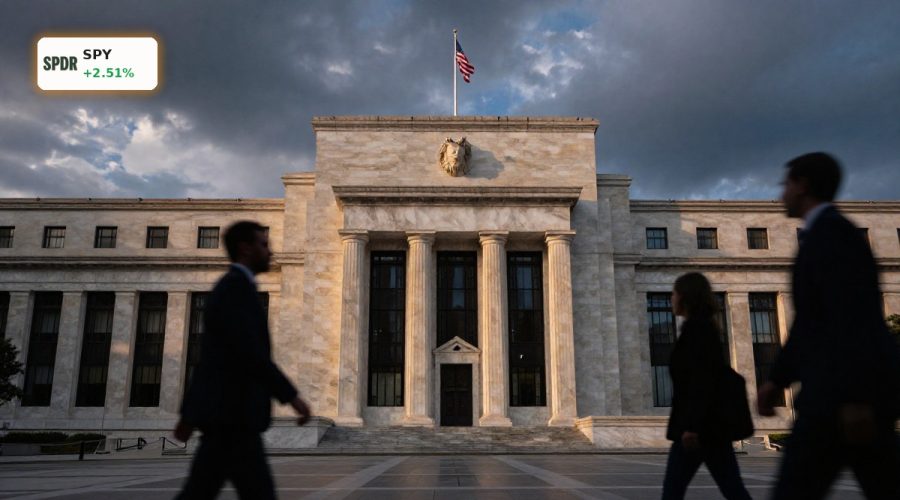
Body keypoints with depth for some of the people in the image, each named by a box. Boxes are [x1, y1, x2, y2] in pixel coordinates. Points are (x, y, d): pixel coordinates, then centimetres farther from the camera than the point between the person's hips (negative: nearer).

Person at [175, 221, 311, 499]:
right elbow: (249, 352, -24)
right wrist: (292, 396, -21)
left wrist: (190, 414, 25)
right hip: (230, 412, -10)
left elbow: (208, 357, 22)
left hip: (225, 409, 10)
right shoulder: (236, 286, -13)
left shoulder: (232, 289, 20)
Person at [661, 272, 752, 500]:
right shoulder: (705, 328, 17)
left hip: (698, 426, -9)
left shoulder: (695, 329, -11)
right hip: (712, 425, 9)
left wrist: (690, 425, -24)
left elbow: (700, 380, -20)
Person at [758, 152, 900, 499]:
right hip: (860, 391, 10)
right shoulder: (828, 235, 23)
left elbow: (852, 316, -20)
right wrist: (776, 380, 23)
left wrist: (854, 397, -25)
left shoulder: (830, 230, -9)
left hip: (846, 393, -10)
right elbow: (811, 323, 25)